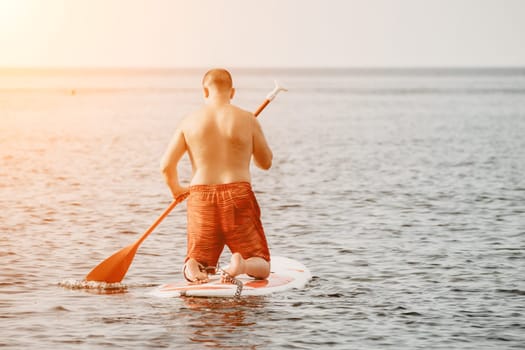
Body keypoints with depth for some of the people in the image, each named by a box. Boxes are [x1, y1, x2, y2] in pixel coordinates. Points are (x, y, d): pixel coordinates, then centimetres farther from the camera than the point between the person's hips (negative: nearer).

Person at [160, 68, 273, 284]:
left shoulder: (190, 121, 3)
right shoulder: (247, 120, -1)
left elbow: (166, 165, 3)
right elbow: (265, 163, 9)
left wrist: (175, 189, 23)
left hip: (201, 200, 1)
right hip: (238, 197, -1)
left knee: (198, 261, 18)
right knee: (262, 267, 9)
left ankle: (193, 268, -20)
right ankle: (241, 265, -26)